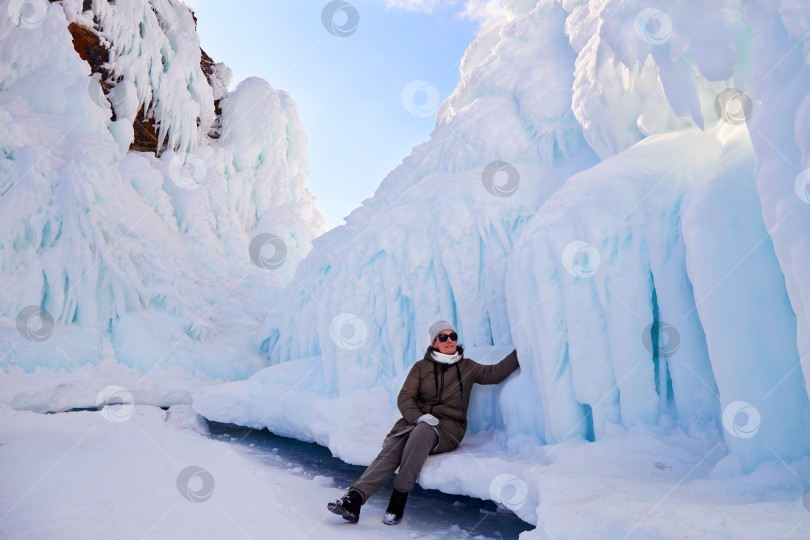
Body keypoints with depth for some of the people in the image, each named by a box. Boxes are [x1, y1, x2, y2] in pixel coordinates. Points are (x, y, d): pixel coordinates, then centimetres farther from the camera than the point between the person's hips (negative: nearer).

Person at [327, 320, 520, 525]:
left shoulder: (466, 367, 15)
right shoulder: (421, 367, 12)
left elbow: (494, 373, 5)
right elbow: (405, 398, 4)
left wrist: (519, 353, -4)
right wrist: (419, 417, -14)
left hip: (448, 425, -1)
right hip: (415, 419, 1)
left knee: (421, 433, -36)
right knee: (391, 450, -27)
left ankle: (399, 498, -33)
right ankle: (354, 500, -37)